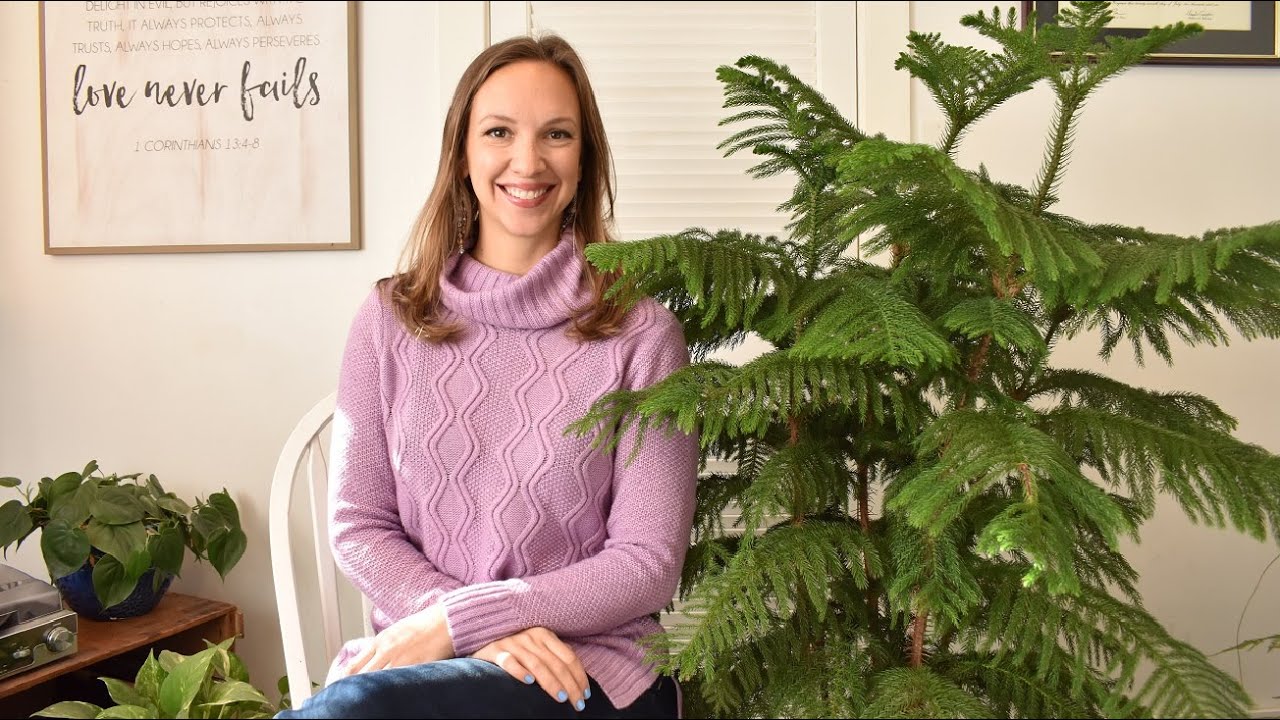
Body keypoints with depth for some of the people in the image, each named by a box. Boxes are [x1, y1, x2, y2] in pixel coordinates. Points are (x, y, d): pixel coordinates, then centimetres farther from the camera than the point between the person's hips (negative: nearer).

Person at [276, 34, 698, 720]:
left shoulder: (641, 333, -4)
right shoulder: (389, 319, 5)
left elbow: (647, 563, -5)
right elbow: (357, 527, 3)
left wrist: (458, 619, -13)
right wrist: (487, 636, -13)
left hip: (590, 664, -3)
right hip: (412, 652, 3)